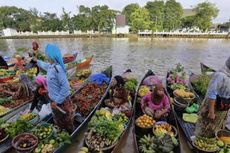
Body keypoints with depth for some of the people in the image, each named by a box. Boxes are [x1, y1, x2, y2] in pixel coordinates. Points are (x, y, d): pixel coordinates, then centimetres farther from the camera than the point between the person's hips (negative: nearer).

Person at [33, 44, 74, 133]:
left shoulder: (57, 68, -28)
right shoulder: (50, 66, 0)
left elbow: (65, 87, -28)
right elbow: (44, 65, 28)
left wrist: (57, 101, -23)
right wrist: (37, 61, 45)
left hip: (61, 101, -9)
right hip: (54, 100, 9)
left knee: (67, 123, 13)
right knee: (58, 122, 27)